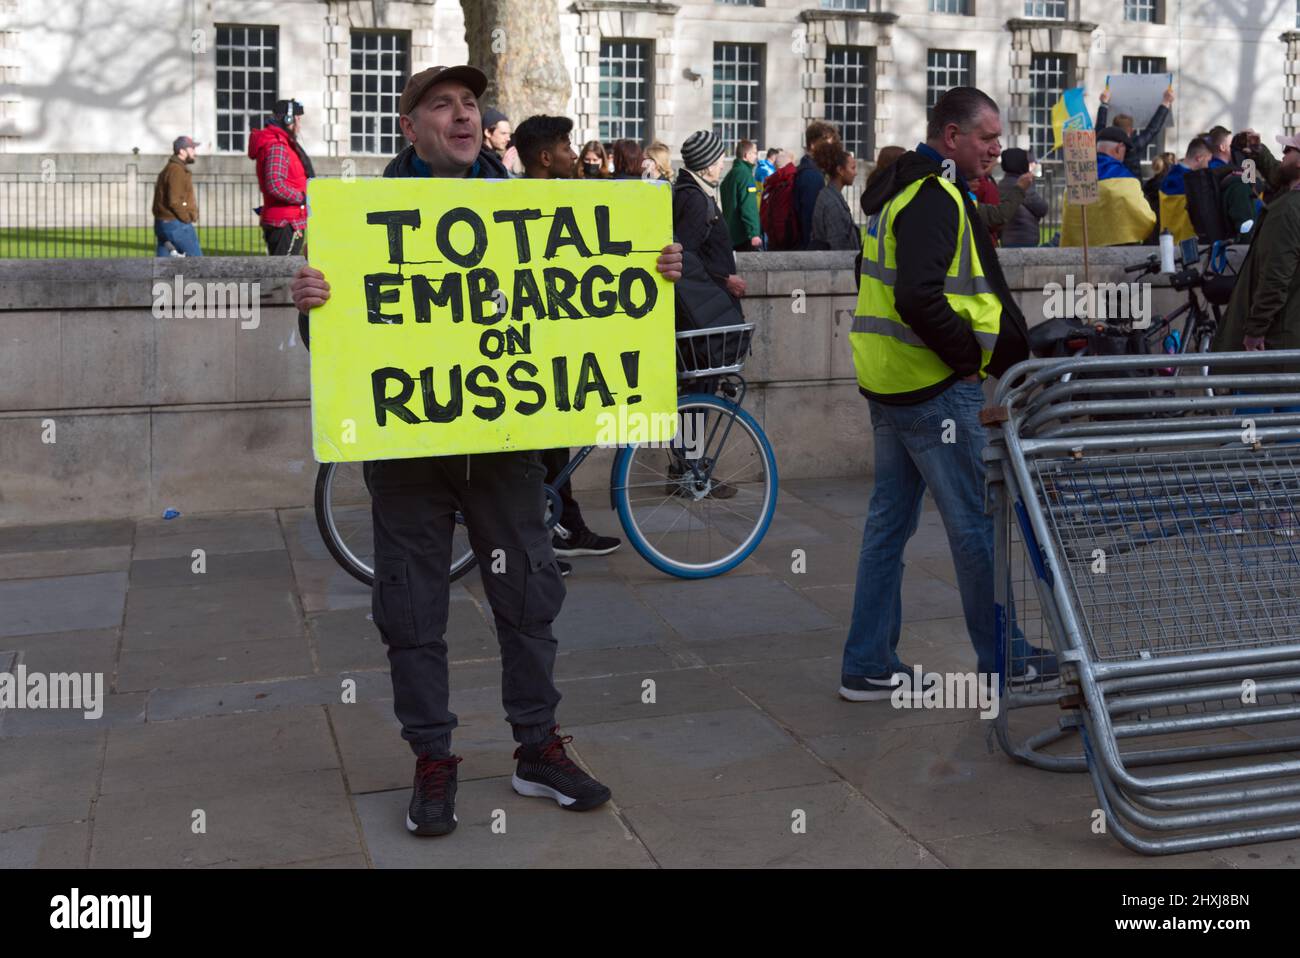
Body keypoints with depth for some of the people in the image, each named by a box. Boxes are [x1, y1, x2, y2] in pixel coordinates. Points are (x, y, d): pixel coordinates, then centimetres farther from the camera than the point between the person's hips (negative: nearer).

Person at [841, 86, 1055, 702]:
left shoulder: (904, 191, 17)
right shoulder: (935, 197, -16)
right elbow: (920, 300, -28)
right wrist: (973, 355, -15)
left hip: (889, 383, 10)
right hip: (936, 390, -10)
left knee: (889, 521, 12)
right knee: (976, 524, 3)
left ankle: (868, 667, 17)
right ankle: (1002, 660, 17)